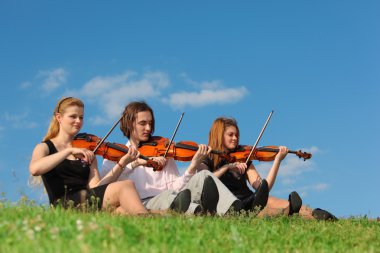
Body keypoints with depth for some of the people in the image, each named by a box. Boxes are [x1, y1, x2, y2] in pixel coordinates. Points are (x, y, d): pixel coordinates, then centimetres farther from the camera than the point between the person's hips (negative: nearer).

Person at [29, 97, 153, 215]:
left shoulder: (86, 152, 21)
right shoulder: (44, 147, 12)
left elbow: (95, 186, 4)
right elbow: (34, 169, -14)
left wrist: (121, 164, -8)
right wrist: (69, 150, -21)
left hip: (88, 203, 4)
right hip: (63, 204, -4)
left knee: (123, 210, -31)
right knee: (125, 186, -23)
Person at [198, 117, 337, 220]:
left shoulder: (243, 158, 19)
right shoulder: (207, 160, 11)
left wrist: (277, 160, -4)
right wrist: (227, 167, -20)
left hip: (248, 203, 3)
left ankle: (316, 216, -50)